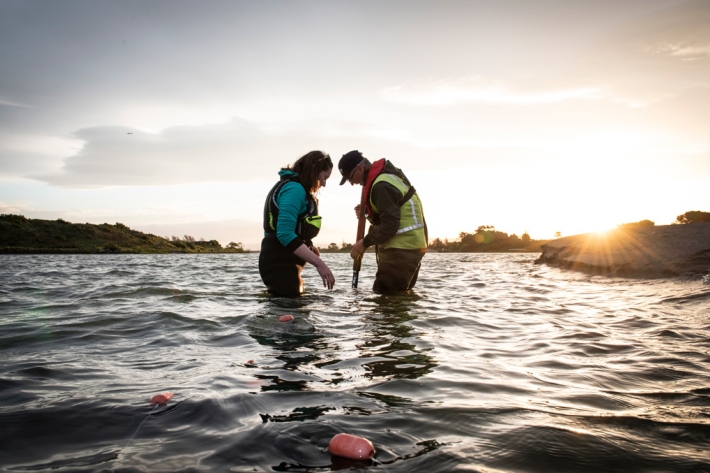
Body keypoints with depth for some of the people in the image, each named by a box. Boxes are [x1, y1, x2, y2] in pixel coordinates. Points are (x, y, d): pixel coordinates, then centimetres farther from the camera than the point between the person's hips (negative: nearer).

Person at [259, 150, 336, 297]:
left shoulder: (293, 187, 19)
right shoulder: (295, 189, -13)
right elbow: (285, 234, -25)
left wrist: (308, 246, 11)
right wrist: (319, 263, -26)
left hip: (285, 264, 11)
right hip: (282, 265, -11)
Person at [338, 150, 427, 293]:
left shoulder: (382, 185, -19)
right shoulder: (386, 176, 15)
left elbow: (390, 225, -24)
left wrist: (365, 243, -14)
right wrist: (367, 211, 9)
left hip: (401, 249, -11)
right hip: (410, 246, 11)